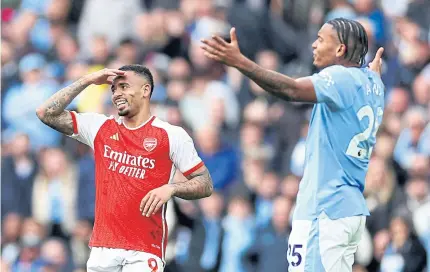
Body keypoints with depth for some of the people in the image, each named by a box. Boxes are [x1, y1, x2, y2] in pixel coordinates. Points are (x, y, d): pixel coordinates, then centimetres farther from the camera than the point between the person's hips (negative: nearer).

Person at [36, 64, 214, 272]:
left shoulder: (172, 135, 0)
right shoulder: (100, 128, 11)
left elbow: (205, 184, 1)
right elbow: (47, 113, 8)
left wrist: (171, 188, -18)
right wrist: (87, 81, 4)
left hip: (144, 251, -4)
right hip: (102, 248, 4)